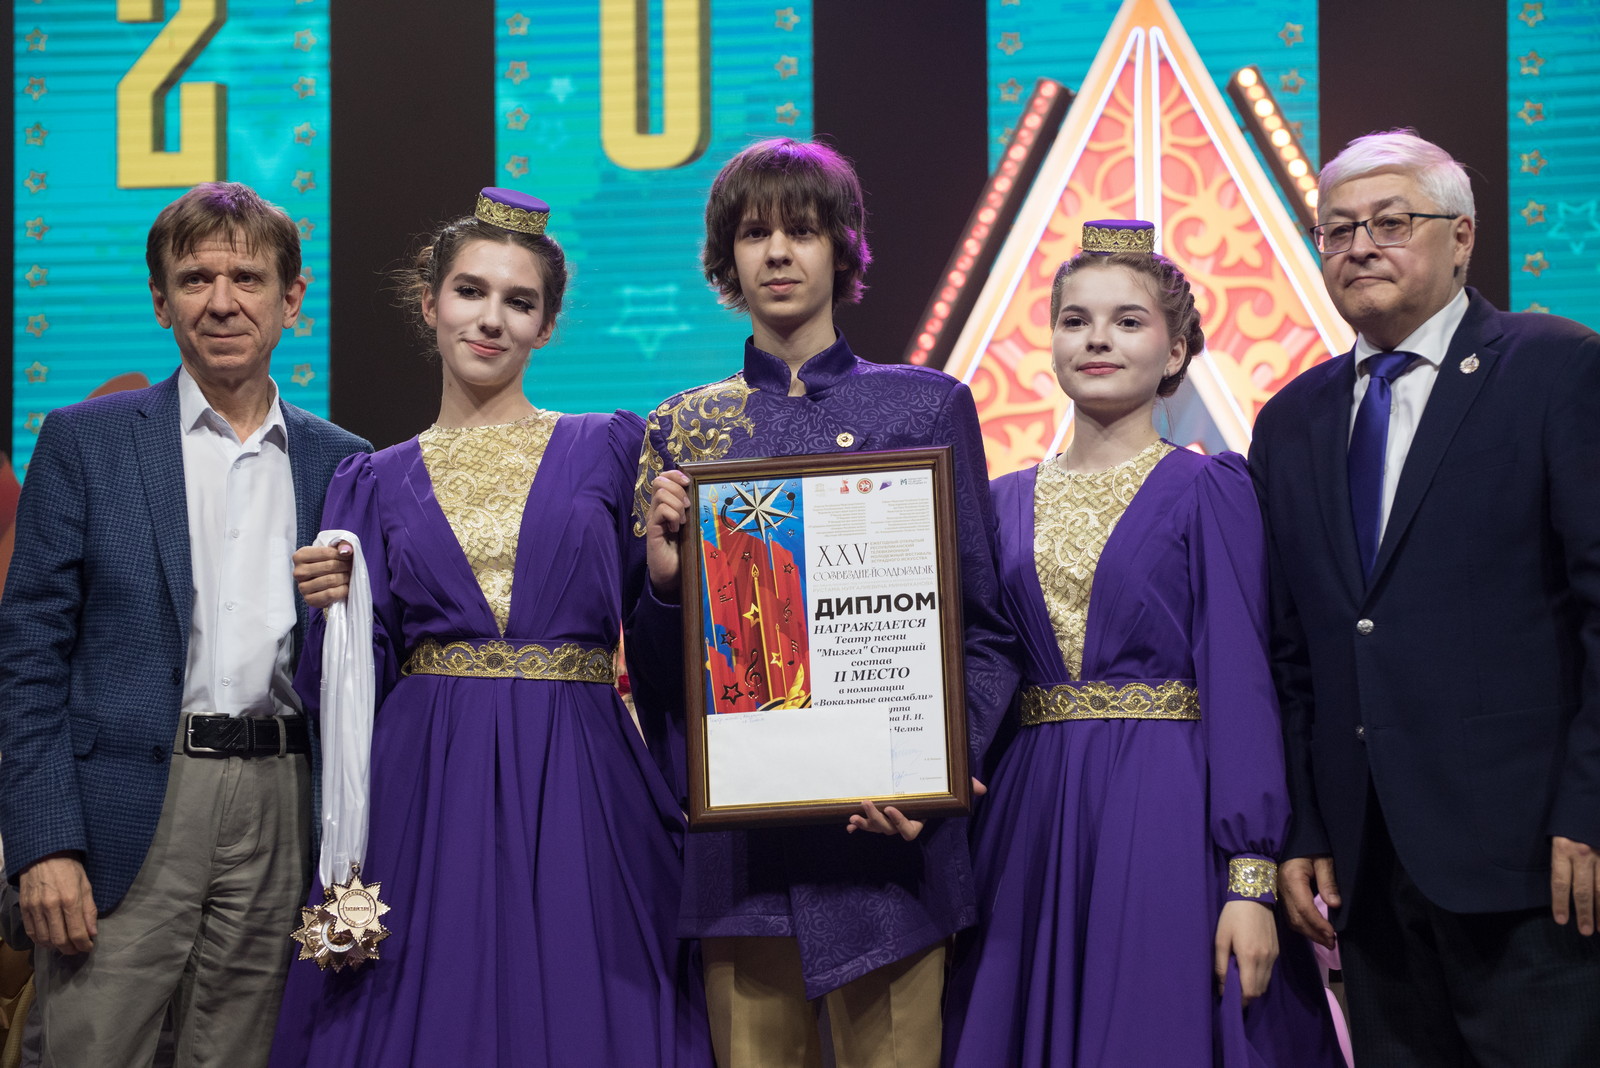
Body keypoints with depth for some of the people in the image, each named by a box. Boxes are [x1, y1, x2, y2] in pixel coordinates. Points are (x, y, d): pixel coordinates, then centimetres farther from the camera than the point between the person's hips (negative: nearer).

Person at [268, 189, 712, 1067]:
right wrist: (334, 604, -11)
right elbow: (361, 680, 7)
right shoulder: (378, 483, 11)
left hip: (576, 791, 0)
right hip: (427, 788, 1)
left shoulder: (608, 449, 8)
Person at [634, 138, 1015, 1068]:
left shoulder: (926, 405, 5)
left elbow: (986, 624, 4)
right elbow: (656, 662, 11)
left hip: (887, 822, -1)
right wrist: (662, 579, -10)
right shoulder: (682, 429, 9)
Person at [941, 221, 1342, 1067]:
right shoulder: (1006, 502, 12)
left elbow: (1239, 683, -7)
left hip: (1168, 819, -4)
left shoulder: (1208, 490, -1)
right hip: (1030, 818, 4)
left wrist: (1250, 881, -14)